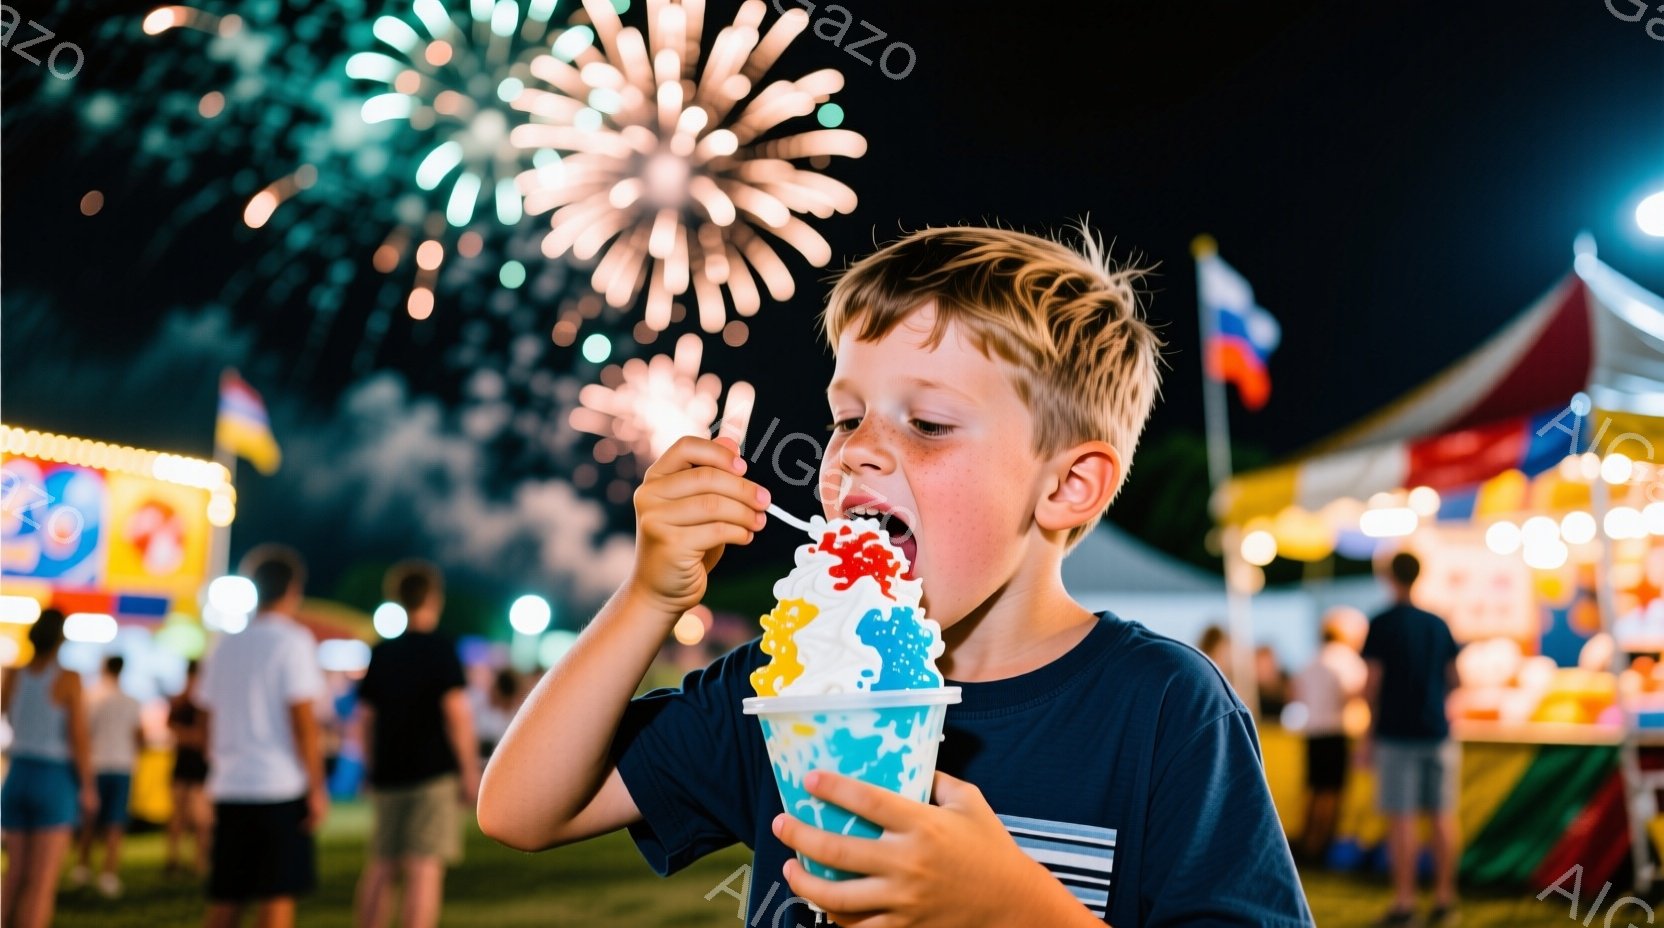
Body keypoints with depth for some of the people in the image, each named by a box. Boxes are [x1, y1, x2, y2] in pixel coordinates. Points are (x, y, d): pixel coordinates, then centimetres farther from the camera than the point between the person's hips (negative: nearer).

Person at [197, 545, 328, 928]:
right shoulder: (292, 641, -7)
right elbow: (303, 723, -11)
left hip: (229, 789, 6)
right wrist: (317, 788, -8)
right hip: (281, 788, -6)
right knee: (279, 897, -1)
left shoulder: (225, 645, 12)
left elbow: (208, 721, 15)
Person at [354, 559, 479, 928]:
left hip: (387, 774, 5)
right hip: (433, 773, -5)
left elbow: (367, 717, 12)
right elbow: (456, 711, -12)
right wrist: (470, 771, -7)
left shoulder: (381, 653, 10)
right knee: (425, 868, -6)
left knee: (381, 866, 15)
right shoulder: (441, 649, -6)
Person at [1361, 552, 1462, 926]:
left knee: (1401, 818, -1)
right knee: (1442, 815, 9)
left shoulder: (1381, 625, -6)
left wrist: (1370, 733, 0)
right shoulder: (1438, 624, 7)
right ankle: (1444, 898, 12)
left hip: (1396, 733, -4)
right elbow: (1452, 680, 11)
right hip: (1437, 731, 4)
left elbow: (1372, 682, -8)